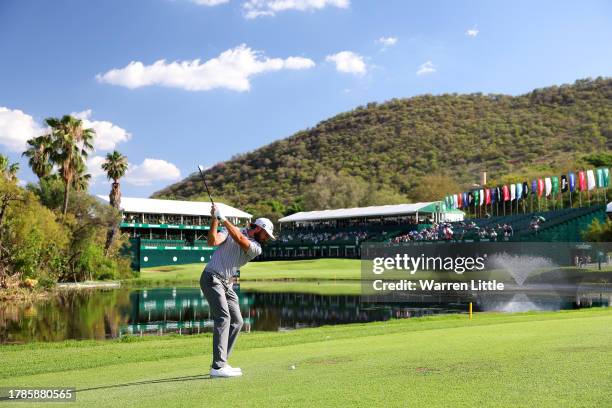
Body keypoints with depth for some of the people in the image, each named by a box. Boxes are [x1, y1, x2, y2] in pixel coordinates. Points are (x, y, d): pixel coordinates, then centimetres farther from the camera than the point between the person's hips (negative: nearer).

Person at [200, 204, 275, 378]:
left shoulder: (256, 248, 6)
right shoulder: (230, 231, 1)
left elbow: (240, 239, -15)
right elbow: (213, 241, -14)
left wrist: (223, 219, -22)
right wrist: (214, 220, -23)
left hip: (226, 284, 7)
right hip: (211, 278, -7)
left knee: (236, 321, 5)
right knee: (223, 317, -18)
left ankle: (221, 363, 12)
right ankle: (218, 367, -21)